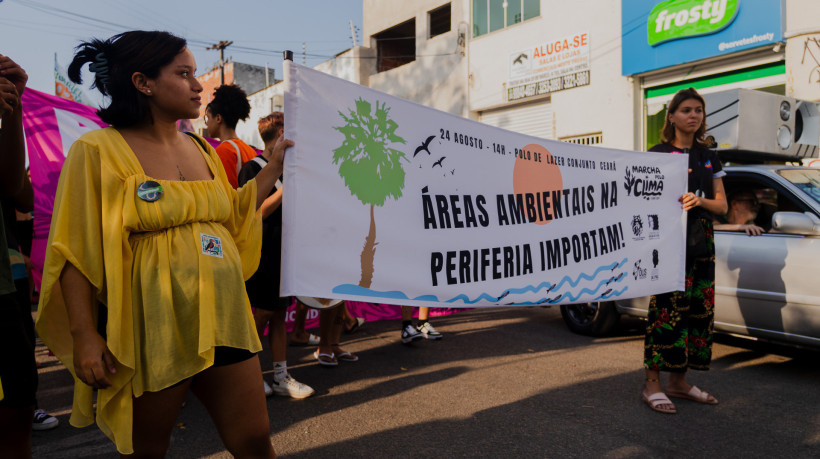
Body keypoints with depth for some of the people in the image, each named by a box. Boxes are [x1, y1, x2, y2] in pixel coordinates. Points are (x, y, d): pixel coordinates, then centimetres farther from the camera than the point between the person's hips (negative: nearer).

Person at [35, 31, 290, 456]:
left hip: (221, 319, 5)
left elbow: (231, 216, 20)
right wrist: (84, 335, -17)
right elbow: (76, 251, -10)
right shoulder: (97, 151, -6)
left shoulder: (199, 148, 12)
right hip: (150, 328, -5)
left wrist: (274, 167, 17)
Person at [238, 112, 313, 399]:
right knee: (261, 315, 0)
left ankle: (281, 377, 16)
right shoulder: (253, 168, -9)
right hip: (264, 254, -8)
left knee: (279, 314, 9)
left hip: (284, 251, 8)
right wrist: (285, 188, -20)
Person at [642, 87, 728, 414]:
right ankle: (652, 385, -6)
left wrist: (699, 200, -9)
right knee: (667, 310, -12)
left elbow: (722, 205, 12)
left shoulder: (708, 158, 17)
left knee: (698, 310, 6)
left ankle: (678, 382, 16)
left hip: (701, 246, 6)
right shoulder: (658, 154, 2)